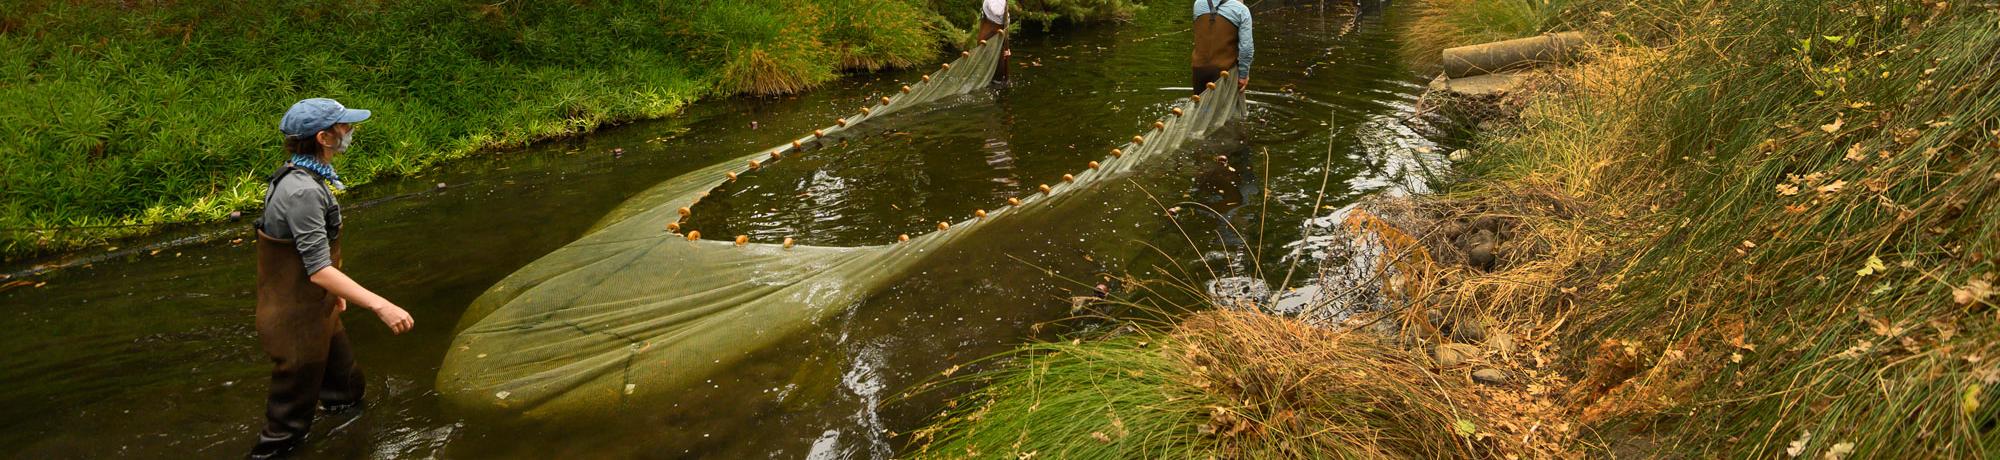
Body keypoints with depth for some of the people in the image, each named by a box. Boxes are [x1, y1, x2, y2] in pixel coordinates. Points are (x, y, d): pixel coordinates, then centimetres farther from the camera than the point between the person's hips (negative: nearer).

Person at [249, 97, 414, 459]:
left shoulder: (306, 178, 4)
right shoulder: (303, 191, -27)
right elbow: (319, 270, -31)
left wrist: (334, 290, 26)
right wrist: (380, 306, -34)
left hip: (316, 309, 10)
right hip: (297, 319, -10)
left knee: (344, 387, 27)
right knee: (291, 415, 5)